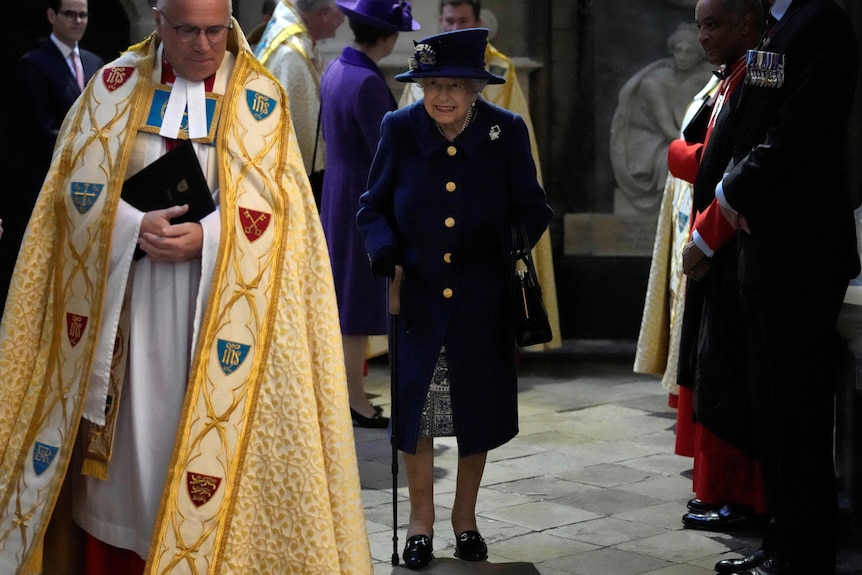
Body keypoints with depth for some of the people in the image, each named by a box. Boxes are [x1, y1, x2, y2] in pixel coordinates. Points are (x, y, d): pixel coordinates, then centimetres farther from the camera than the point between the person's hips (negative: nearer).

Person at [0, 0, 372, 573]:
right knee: (125, 429, 4)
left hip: (219, 297, -1)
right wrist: (134, 229, -16)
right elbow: (79, 180, 0)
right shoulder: (117, 84, 6)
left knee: (205, 427, -1)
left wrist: (206, 238, -21)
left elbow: (269, 195, -6)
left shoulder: (258, 96, 2)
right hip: (123, 295, 1)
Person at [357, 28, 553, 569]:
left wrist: (514, 242, -14)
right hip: (417, 298, 0)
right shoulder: (399, 129, -8)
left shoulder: (507, 131, -9)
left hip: (482, 304, 0)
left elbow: (533, 210, 1)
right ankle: (421, 519, 25)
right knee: (415, 408, 5)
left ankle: (466, 517, 32)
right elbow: (373, 208, -1)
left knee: (477, 409, 12)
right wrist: (384, 250, -16)